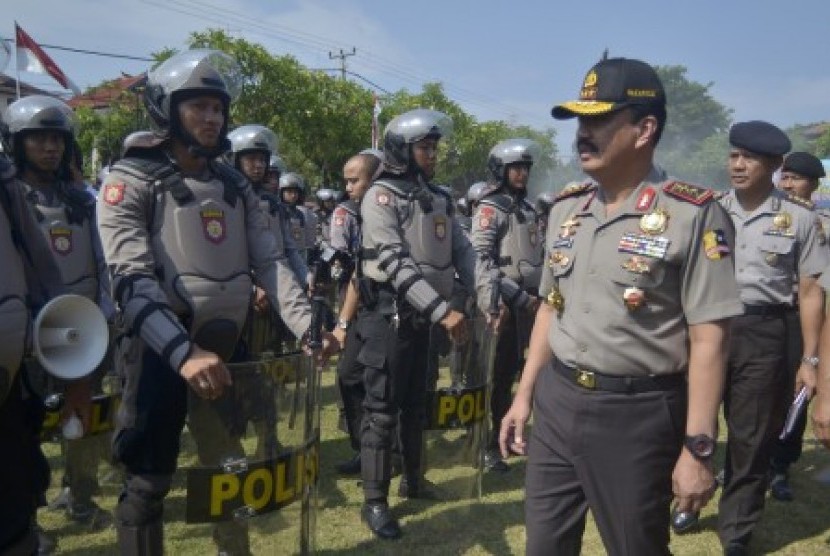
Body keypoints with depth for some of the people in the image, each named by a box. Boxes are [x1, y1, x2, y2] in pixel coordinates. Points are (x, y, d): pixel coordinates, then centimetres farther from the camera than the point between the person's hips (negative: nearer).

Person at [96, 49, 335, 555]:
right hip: (161, 352, -5)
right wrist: (183, 351, -34)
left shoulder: (236, 187, 9)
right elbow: (133, 281, -20)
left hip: (225, 348, 5)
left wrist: (307, 325, -15)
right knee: (150, 478, 5)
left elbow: (270, 262, 0)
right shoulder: (131, 181, -8)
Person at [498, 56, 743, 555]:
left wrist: (698, 448, -16)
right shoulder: (566, 207, 7)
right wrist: (524, 395, 12)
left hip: (638, 414, -5)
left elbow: (709, 339, -14)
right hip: (557, 402, 6)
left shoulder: (693, 214, -13)